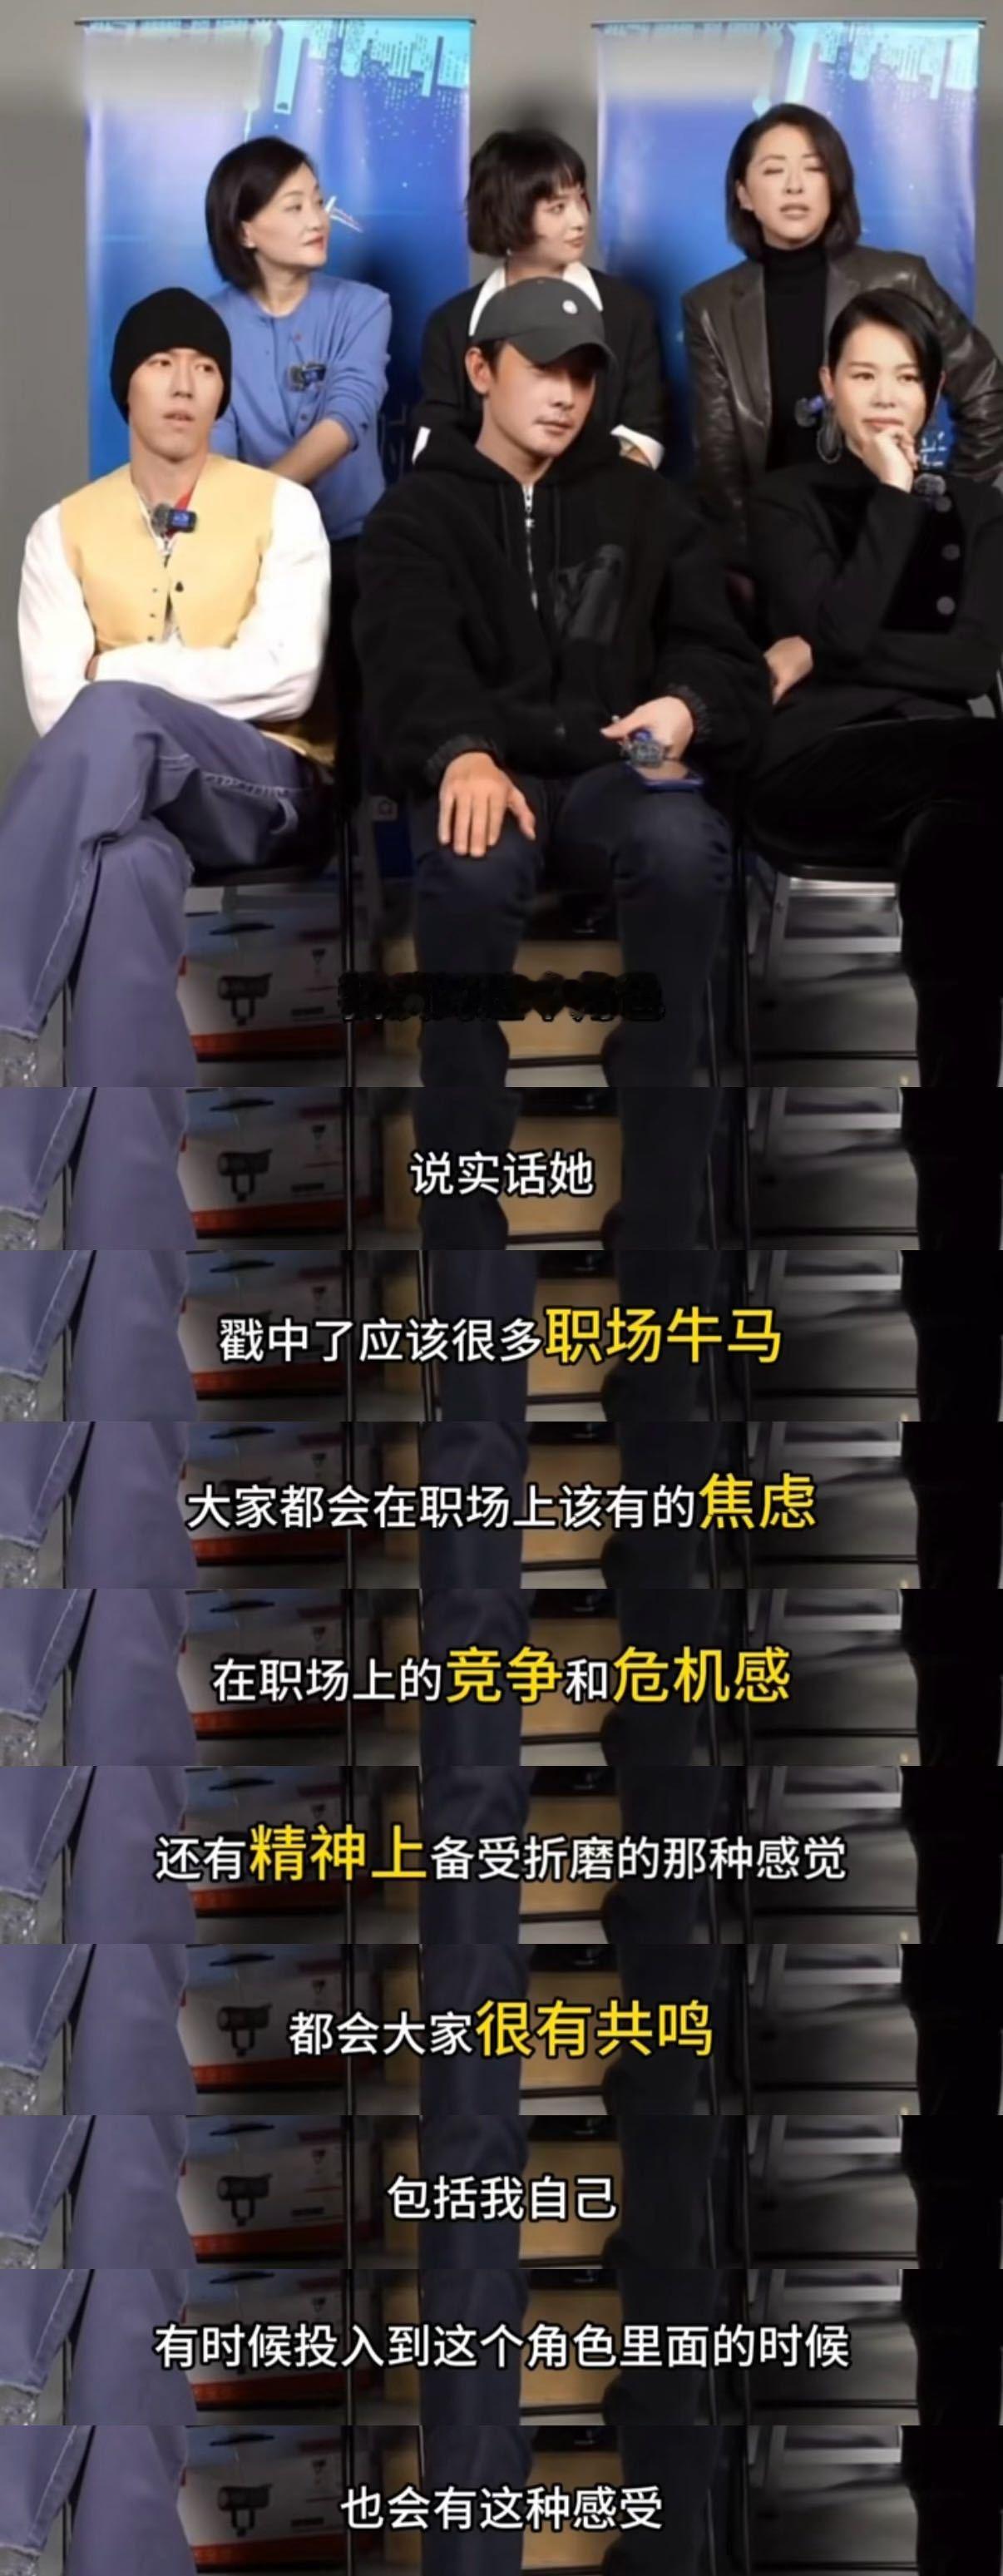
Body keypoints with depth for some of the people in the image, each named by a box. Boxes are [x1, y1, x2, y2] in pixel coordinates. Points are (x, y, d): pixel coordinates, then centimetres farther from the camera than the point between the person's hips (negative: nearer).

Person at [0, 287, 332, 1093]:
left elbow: (286, 682, -6)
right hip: (130, 797, 1)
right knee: (130, 862, -42)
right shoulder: (65, 529, 13)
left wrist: (121, 672, -5)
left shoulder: (282, 507, 8)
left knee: (114, 713, -37)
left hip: (267, 789, -1)